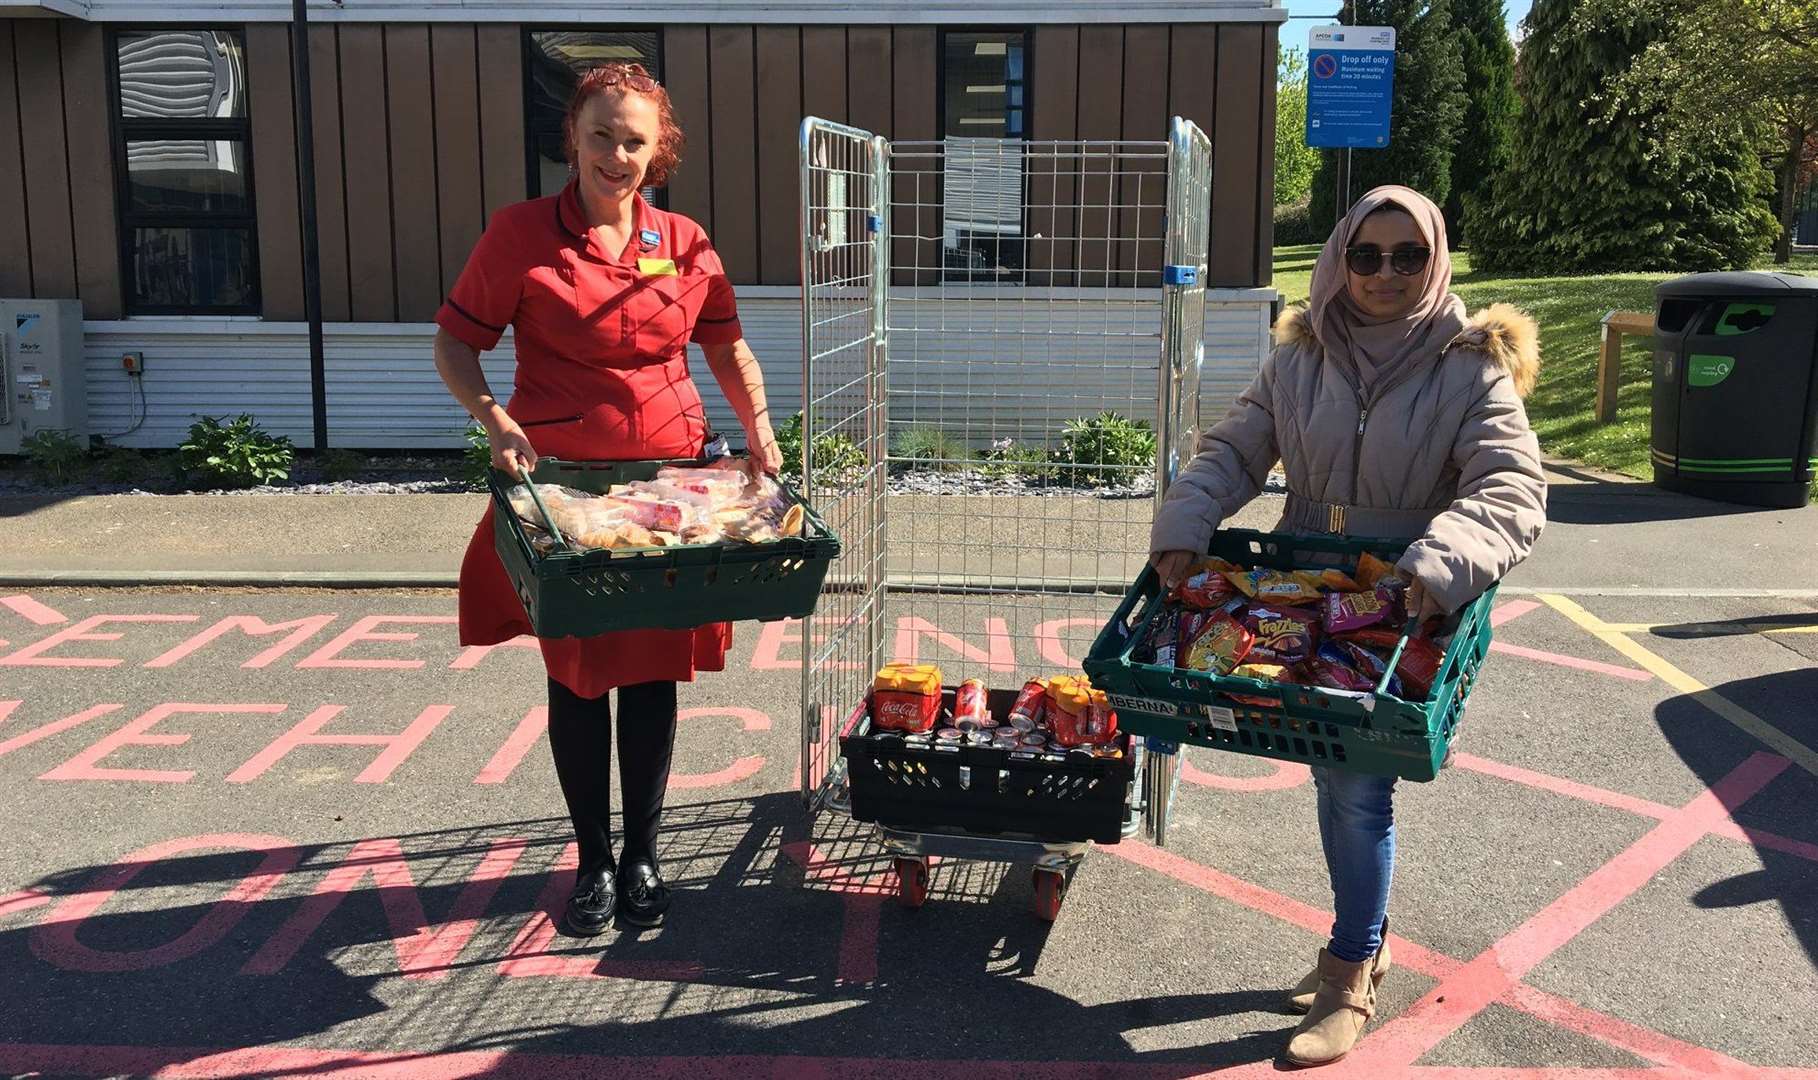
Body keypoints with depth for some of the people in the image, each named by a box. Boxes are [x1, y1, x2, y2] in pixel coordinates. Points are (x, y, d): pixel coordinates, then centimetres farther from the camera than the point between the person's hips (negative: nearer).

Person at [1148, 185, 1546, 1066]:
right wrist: (1184, 526, -18)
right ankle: (1363, 939, 36)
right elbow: (1232, 451, 1)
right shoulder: (1301, 357, 2)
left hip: (1407, 614, -4)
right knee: (1336, 778, 15)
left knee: (1358, 788, -5)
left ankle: (1350, 975, 13)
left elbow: (1510, 490, -20)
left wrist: (1445, 562, -39)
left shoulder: (1472, 369, -9)